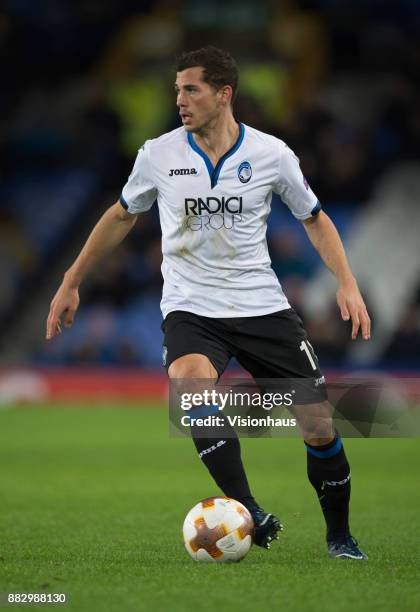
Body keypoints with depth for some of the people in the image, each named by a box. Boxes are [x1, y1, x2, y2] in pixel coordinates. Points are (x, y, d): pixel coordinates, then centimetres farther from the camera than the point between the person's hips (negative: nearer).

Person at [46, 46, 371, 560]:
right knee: (192, 383, -34)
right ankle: (249, 514, -30)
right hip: (190, 307, -1)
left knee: (318, 424, -3)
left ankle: (339, 536, 21)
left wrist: (346, 282, -2)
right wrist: (71, 283, 17)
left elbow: (314, 218, 11)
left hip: (262, 305, 1)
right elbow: (121, 216, 15)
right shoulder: (158, 155, -2)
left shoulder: (270, 153, -4)